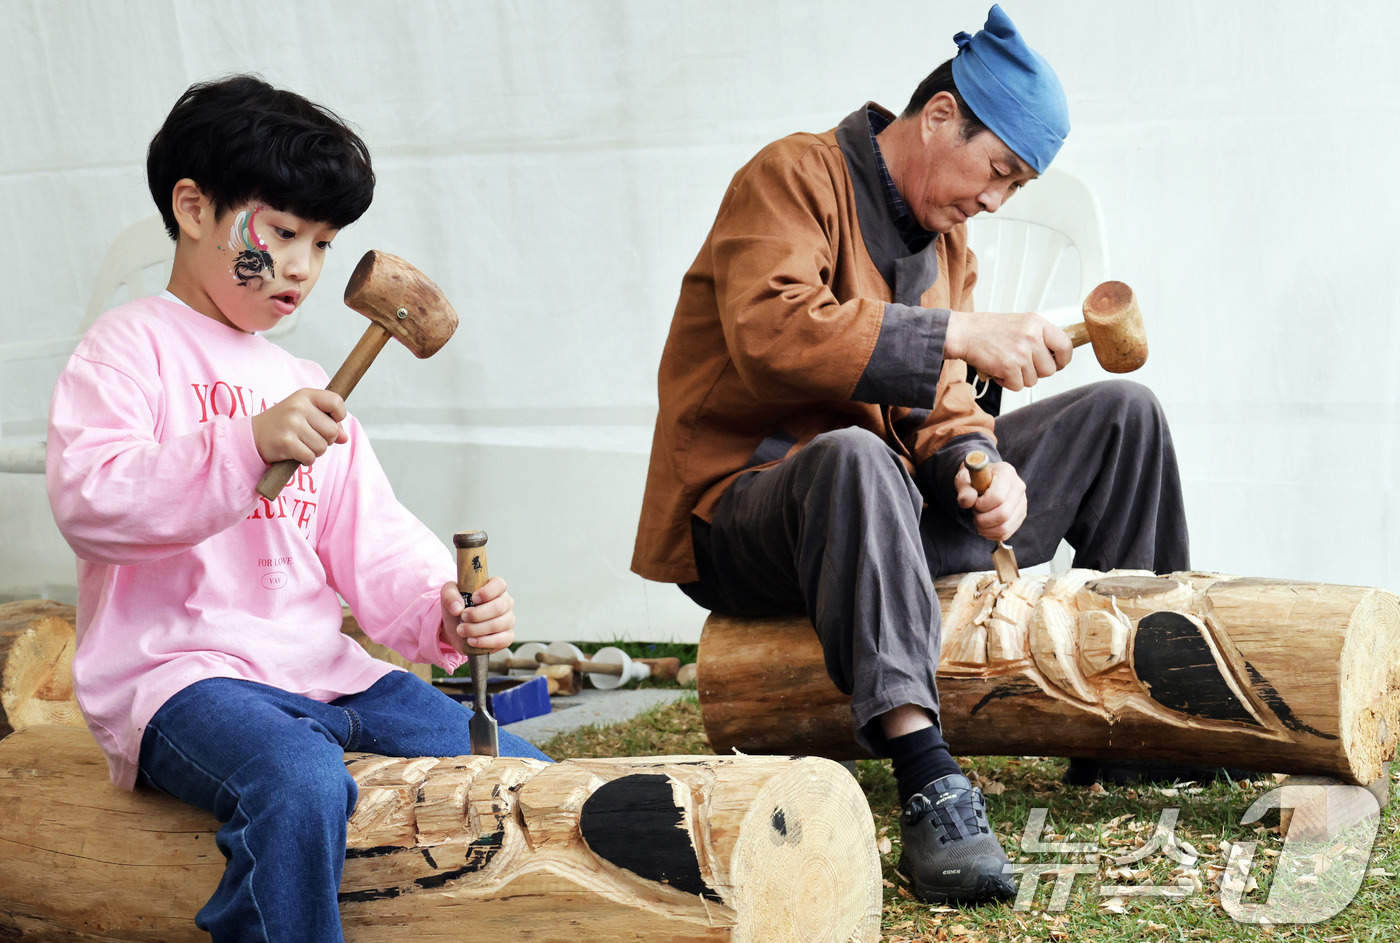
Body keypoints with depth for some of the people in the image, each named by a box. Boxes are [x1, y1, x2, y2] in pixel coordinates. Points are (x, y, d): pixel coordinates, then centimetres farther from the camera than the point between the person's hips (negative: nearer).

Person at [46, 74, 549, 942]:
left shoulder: (308, 388, 22)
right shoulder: (133, 344, 1)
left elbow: (372, 545, 15)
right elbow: (88, 503, -17)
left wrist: (442, 610, -6)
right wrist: (249, 446, -27)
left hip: (326, 672, 7)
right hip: (182, 671, -7)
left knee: (523, 775, -4)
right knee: (301, 788, -36)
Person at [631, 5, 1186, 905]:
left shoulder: (948, 241, 16)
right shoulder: (795, 176, -10)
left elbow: (936, 409, 9)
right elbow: (772, 334, -28)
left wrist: (976, 465, -14)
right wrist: (961, 334, -28)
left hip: (890, 518, 8)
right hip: (739, 518, -8)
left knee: (1121, 414, 4)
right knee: (850, 455, -43)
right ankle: (928, 780, -46)